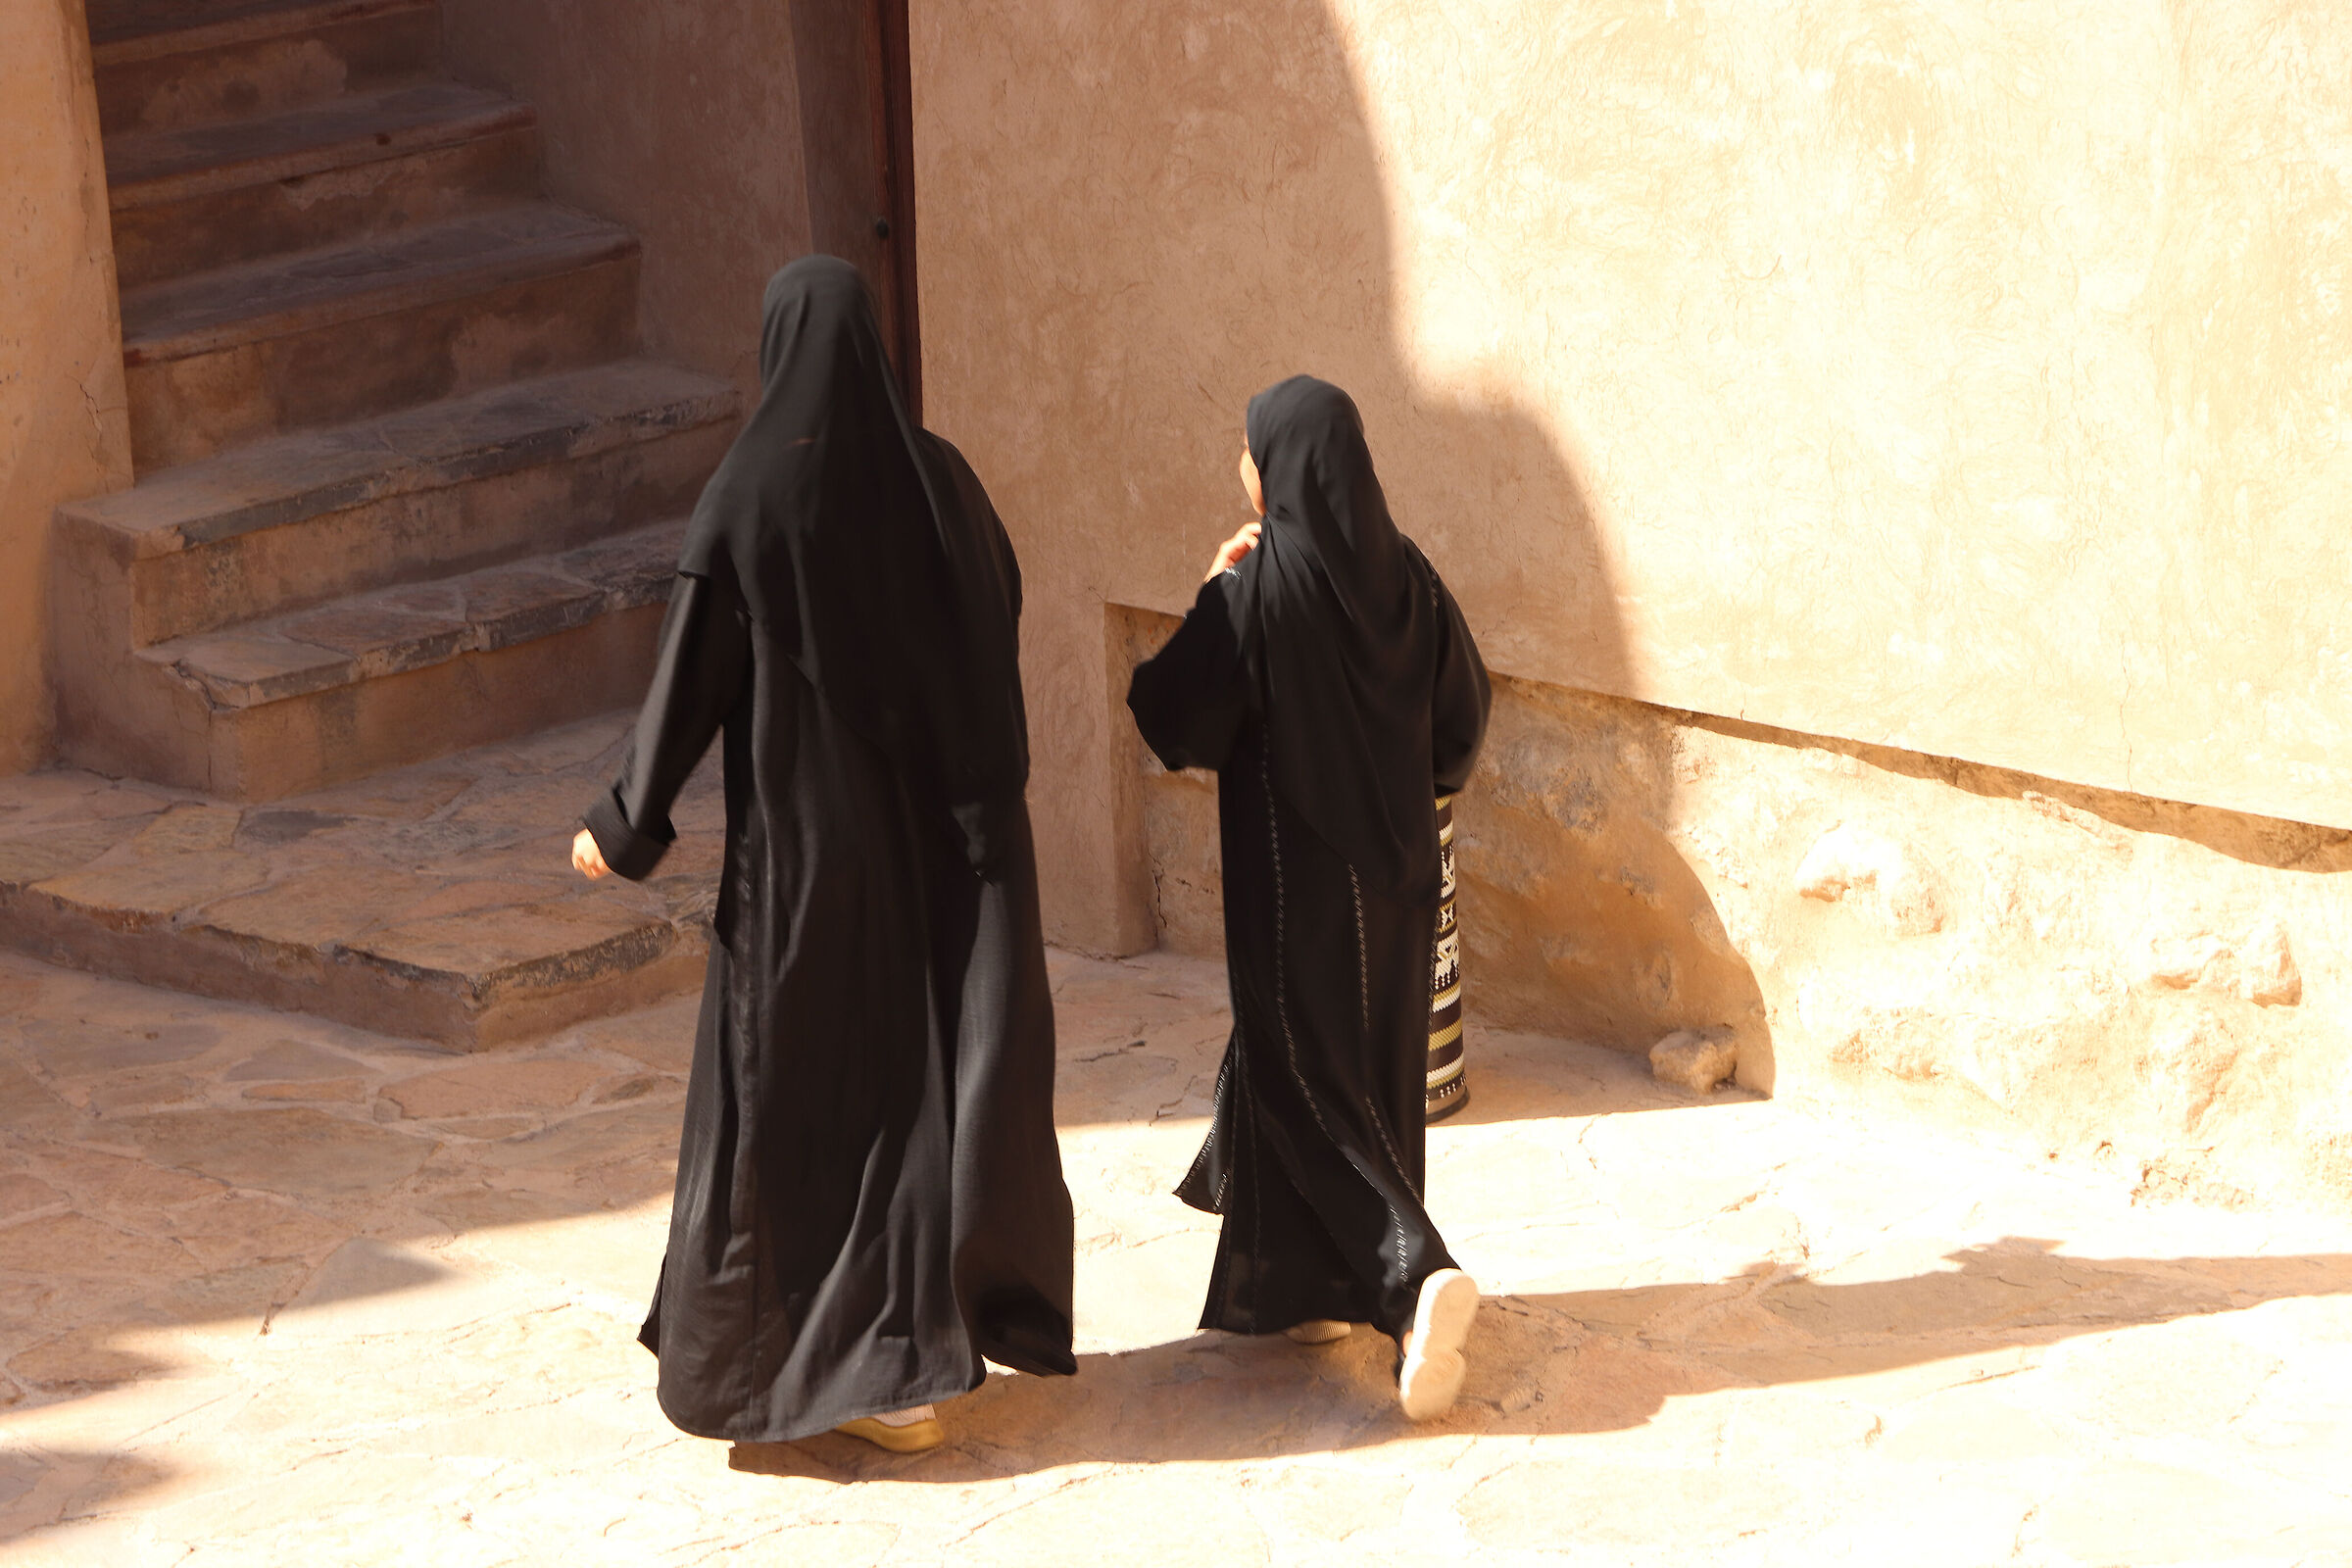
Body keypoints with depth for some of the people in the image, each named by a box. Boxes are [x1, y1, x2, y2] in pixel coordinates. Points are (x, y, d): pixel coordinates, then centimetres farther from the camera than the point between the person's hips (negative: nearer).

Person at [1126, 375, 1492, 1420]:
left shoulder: (1260, 586, -18)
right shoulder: (1403, 575, -1)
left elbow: (1175, 714, -13)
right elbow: (1463, 716, 5)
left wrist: (1213, 594, -1)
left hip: (1293, 873, -6)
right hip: (1392, 873, 6)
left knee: (1307, 1082, 0)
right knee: (1372, 1072, 17)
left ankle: (1416, 1273, -19)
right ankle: (1319, 1285, 27)